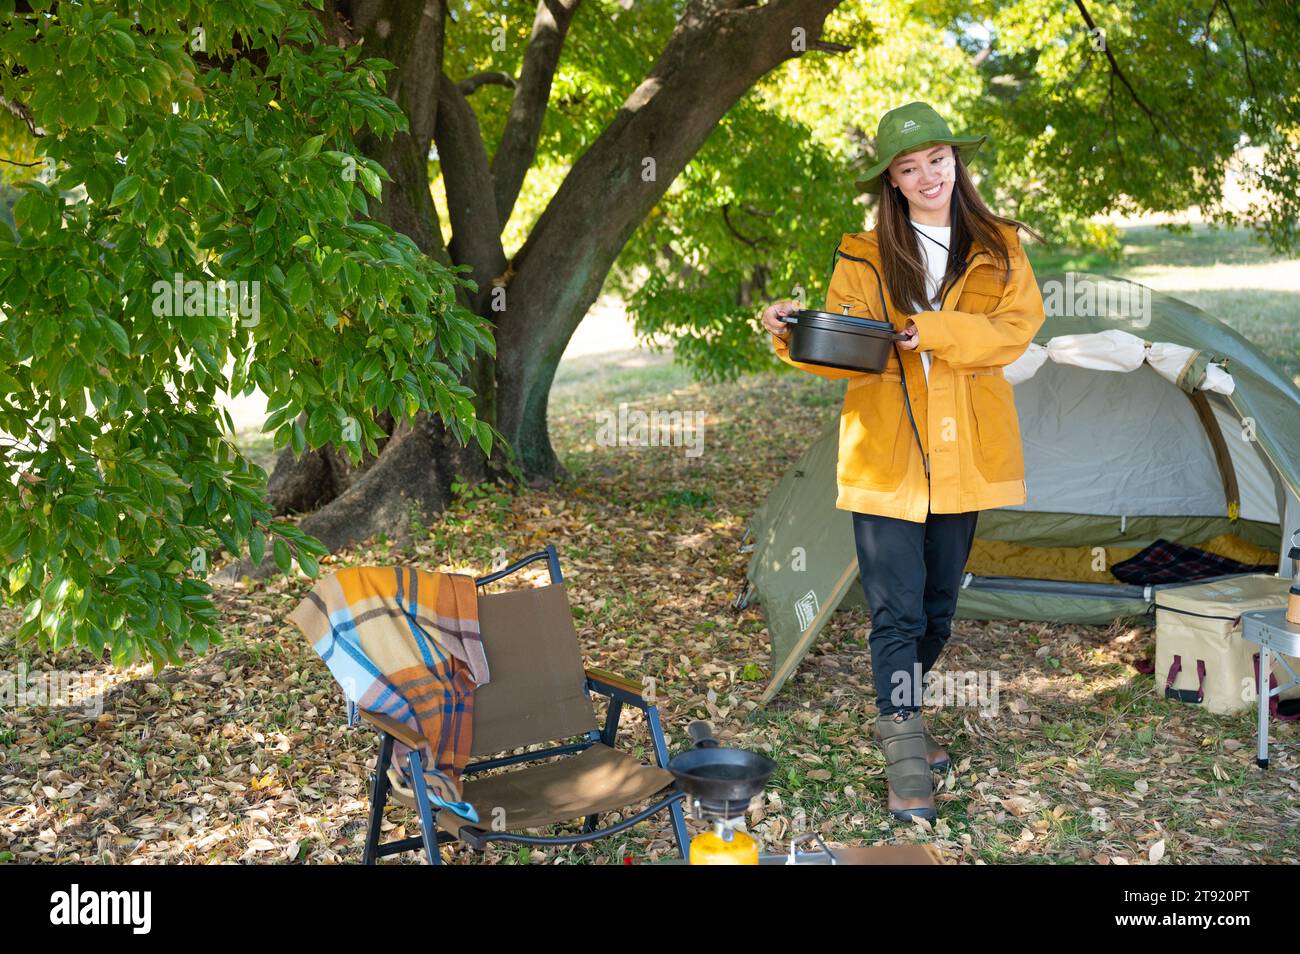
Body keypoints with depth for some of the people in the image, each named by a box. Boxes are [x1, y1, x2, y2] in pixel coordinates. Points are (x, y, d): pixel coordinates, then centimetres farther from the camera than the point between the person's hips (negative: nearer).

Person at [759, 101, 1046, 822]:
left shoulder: (999, 248, 10)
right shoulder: (864, 257, 5)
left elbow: (1016, 328, -6)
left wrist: (931, 329, -20)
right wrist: (793, 332, -25)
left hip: (963, 456, 3)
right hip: (885, 454, -3)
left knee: (937, 607, 14)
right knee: (896, 611, -6)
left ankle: (898, 718, 34)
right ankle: (906, 761, 1)